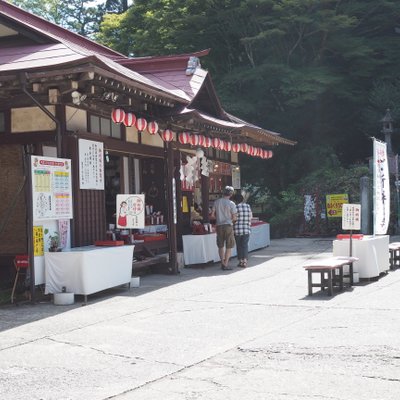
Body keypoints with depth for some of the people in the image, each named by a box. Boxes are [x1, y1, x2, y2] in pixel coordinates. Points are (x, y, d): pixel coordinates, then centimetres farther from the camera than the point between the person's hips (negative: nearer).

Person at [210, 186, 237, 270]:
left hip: (219, 225, 4)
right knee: (229, 246, 2)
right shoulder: (231, 204, -8)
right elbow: (234, 218, -6)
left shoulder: (216, 202, 2)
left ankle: (222, 263, 17)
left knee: (221, 246, 14)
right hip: (228, 225, -4)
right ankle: (225, 264, -2)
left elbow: (212, 215, 3)